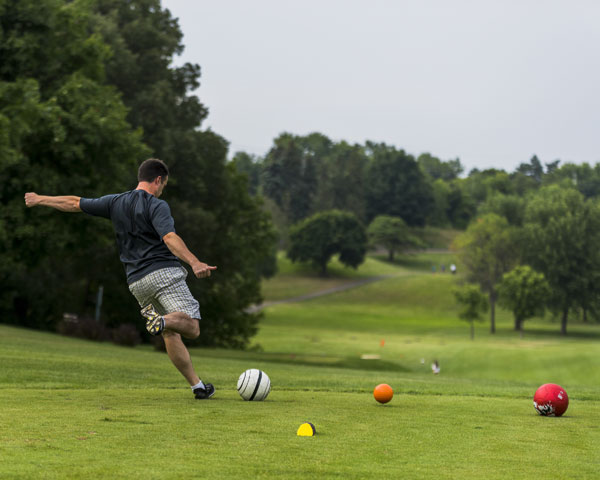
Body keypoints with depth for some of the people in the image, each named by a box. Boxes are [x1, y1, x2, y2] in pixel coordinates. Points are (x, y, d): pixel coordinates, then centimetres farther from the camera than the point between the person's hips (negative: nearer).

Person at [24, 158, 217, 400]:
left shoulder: (115, 203, 13)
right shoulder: (156, 206, -4)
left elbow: (74, 203, 22)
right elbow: (169, 238, -23)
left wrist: (40, 199, 36)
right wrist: (194, 263, -34)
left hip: (137, 281, 6)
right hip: (164, 272, -6)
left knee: (171, 336, 12)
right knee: (191, 327, -14)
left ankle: (197, 385, 7)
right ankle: (163, 320, -42)